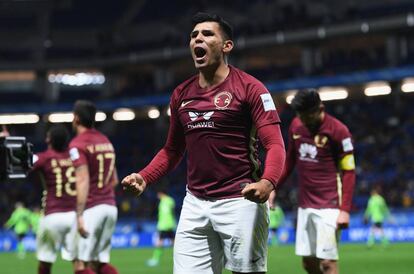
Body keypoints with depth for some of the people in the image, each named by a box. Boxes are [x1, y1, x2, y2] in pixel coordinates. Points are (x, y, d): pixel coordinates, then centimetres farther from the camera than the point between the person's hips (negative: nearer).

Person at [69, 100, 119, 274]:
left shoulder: (78, 144, -8)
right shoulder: (106, 141, 16)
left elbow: (83, 180, -17)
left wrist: (79, 215, -19)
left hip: (91, 209, -8)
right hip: (111, 206, 8)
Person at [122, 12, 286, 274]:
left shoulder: (249, 87, -5)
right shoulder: (181, 94, 12)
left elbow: (275, 145, -12)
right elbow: (172, 150, 20)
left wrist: (267, 182, -31)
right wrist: (144, 178, 3)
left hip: (240, 201, -5)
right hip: (195, 203, 5)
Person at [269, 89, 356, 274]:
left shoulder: (338, 131, -11)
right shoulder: (296, 126, 7)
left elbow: (348, 172, -10)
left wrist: (345, 209, -16)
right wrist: (273, 187, 12)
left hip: (328, 207, -6)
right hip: (305, 205, 6)